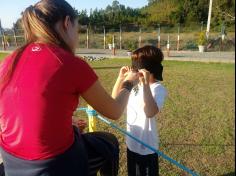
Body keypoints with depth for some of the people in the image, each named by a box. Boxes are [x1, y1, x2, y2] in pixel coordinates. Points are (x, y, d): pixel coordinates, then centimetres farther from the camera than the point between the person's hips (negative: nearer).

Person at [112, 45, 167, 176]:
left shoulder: (158, 89, -21)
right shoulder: (134, 85, 2)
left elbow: (150, 113, -38)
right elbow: (114, 100, 9)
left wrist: (146, 84, -38)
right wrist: (120, 78, -2)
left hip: (146, 148, -7)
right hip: (131, 143, 7)